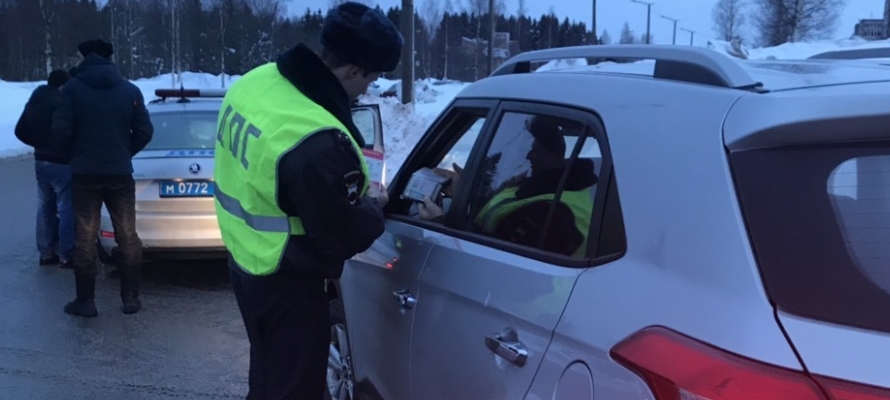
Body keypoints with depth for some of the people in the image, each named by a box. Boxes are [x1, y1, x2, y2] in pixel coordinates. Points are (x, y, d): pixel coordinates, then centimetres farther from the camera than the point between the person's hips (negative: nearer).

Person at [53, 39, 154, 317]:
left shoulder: (72, 88, -5)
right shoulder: (130, 90, 0)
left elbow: (61, 130, -9)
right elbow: (144, 132, 0)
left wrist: (78, 152, 11)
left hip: (85, 173, -1)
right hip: (120, 173, 2)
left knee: (85, 238, 5)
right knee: (127, 237, 8)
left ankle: (85, 301, 8)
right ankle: (130, 298, 10)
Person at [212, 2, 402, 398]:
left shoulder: (256, 81, -4)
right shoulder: (320, 141, -33)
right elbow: (344, 237, -23)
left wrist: (352, 194, 7)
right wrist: (375, 206, -3)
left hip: (245, 260, 9)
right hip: (285, 282, -9)